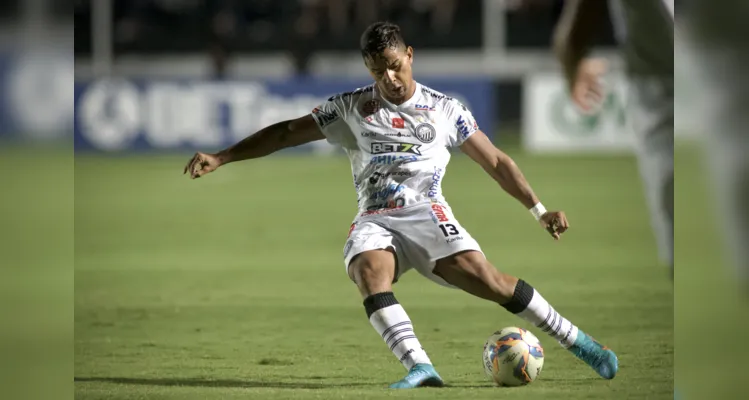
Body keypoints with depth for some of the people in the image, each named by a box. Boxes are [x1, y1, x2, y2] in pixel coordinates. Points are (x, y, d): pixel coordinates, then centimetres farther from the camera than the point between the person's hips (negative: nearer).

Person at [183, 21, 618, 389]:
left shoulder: (445, 109, 9)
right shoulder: (351, 108, 10)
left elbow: (495, 161, 15)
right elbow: (287, 132, 13)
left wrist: (540, 210, 8)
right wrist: (220, 158, 7)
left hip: (426, 213, -1)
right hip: (375, 222, 1)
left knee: (487, 279, -23)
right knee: (369, 270, -34)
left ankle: (579, 343, -11)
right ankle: (420, 367, -44)